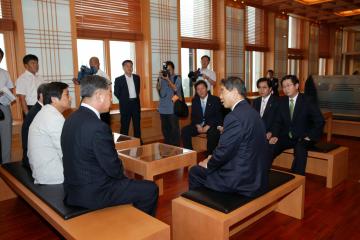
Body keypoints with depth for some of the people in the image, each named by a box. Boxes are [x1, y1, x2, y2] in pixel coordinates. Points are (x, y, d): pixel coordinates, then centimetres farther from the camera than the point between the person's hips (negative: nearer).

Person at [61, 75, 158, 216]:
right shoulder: (97, 126, -27)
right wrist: (122, 175, 3)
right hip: (93, 194, -9)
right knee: (150, 189, 2)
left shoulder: (72, 118, 2)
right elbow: (113, 168, -20)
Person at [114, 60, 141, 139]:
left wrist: (136, 99, 10)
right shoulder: (119, 79, -3)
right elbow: (116, 92, 1)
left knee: (137, 125, 9)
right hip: (125, 104, -4)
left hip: (136, 103, 4)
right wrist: (123, 100, 3)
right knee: (124, 126, 2)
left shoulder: (137, 77, 9)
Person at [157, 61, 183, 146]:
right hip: (163, 108, 4)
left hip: (173, 108, -4)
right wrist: (160, 79, -14)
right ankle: (167, 145, 23)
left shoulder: (177, 78, 1)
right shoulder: (161, 78, 10)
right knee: (165, 128, 10)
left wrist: (168, 79, -19)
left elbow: (175, 88, -14)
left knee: (174, 128, -3)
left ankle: (176, 146, 6)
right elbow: (158, 88, -2)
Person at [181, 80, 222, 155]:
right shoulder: (195, 100, 10)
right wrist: (198, 126, -12)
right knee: (184, 130, -20)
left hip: (212, 125, -4)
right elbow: (193, 116, 8)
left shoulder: (215, 100, -2)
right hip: (198, 125, 4)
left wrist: (207, 126, -21)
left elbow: (218, 116, -9)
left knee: (213, 133, -37)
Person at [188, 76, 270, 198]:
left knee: (194, 172, 6)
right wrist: (214, 158, 9)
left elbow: (224, 150, -20)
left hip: (243, 180, -9)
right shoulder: (250, 111, 7)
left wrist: (208, 164, -1)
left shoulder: (234, 117, -23)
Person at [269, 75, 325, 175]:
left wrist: (310, 137, -15)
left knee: (300, 149, -36)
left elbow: (320, 121, -8)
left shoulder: (307, 101, -7)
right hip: (286, 137, 4)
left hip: (303, 138, -4)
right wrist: (275, 135, -10)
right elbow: (278, 121, 6)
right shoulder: (282, 101, 5)